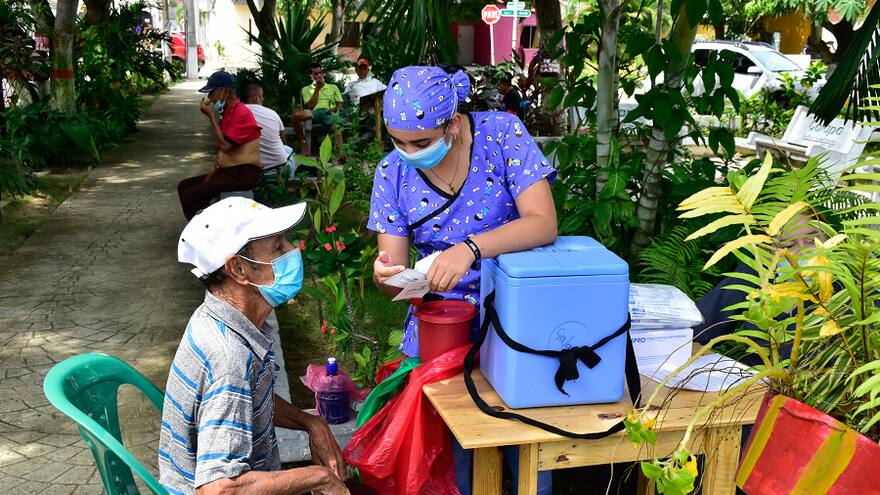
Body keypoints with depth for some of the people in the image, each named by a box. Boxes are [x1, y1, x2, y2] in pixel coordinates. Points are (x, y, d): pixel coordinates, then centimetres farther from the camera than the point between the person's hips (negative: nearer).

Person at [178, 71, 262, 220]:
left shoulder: (241, 113, -15)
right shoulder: (226, 112, 16)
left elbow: (224, 145, -22)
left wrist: (211, 116, -14)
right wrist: (212, 173, 8)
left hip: (243, 174, -10)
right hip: (228, 170, 10)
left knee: (189, 196, -19)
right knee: (184, 186, 11)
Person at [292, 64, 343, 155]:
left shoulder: (333, 87, 26)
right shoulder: (307, 89, 22)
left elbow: (340, 104, 16)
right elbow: (311, 106, 6)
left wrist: (334, 108, -8)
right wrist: (317, 89, 4)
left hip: (329, 113, -1)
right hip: (315, 112, 1)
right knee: (296, 114, -32)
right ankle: (303, 143, -23)